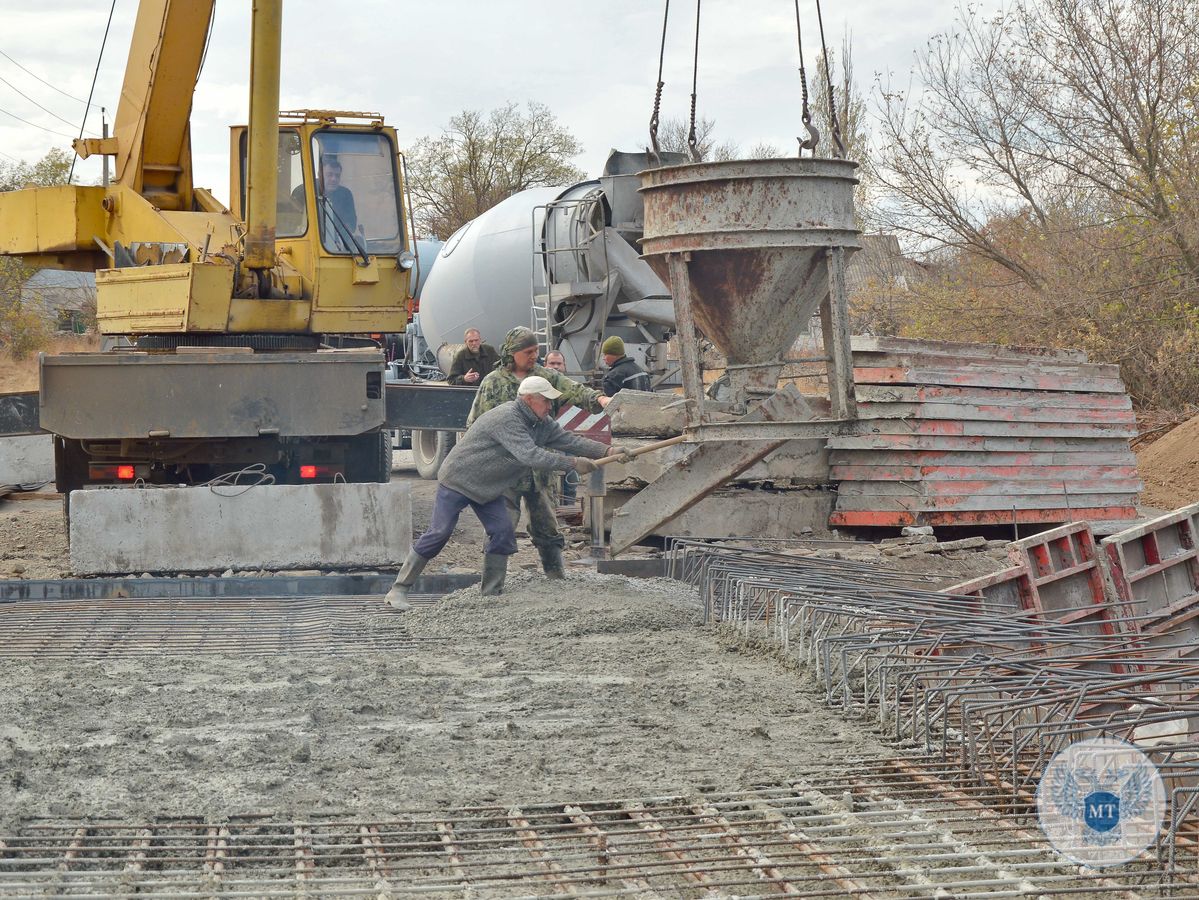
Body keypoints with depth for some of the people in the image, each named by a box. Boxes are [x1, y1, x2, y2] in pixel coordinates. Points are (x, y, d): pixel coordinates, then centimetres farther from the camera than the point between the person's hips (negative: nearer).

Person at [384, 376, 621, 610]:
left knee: (503, 531, -3)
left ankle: (491, 594, 4)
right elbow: (530, 456, -37)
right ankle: (398, 590, -7)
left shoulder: (542, 424, 1)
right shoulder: (506, 418, -29)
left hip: (488, 487, 9)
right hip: (457, 479, -9)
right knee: (438, 533, -12)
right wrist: (573, 463, -36)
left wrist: (607, 451, -11)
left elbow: (570, 440, 2)